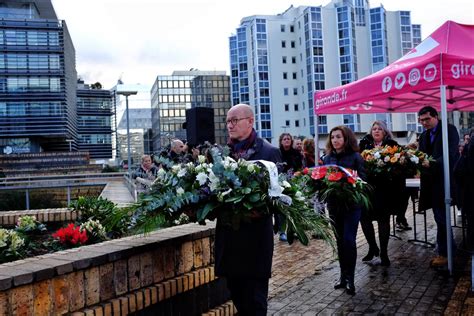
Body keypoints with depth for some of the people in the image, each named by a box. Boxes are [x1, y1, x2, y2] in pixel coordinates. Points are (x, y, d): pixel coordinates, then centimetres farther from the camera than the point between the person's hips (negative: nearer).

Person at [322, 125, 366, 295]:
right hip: (334, 204, 4)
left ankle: (350, 278, 6)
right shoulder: (327, 158, 7)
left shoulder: (355, 157, -4)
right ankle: (343, 275, 23)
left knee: (349, 240, -6)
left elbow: (362, 179, -7)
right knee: (340, 241, 11)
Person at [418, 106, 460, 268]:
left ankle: (444, 253, 5)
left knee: (441, 217, -5)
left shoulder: (449, 129, -6)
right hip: (431, 182, 7)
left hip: (444, 180, -7)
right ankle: (450, 249, 24)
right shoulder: (424, 136, 15)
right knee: (441, 217, 13)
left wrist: (431, 164, -29)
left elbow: (450, 154, -17)